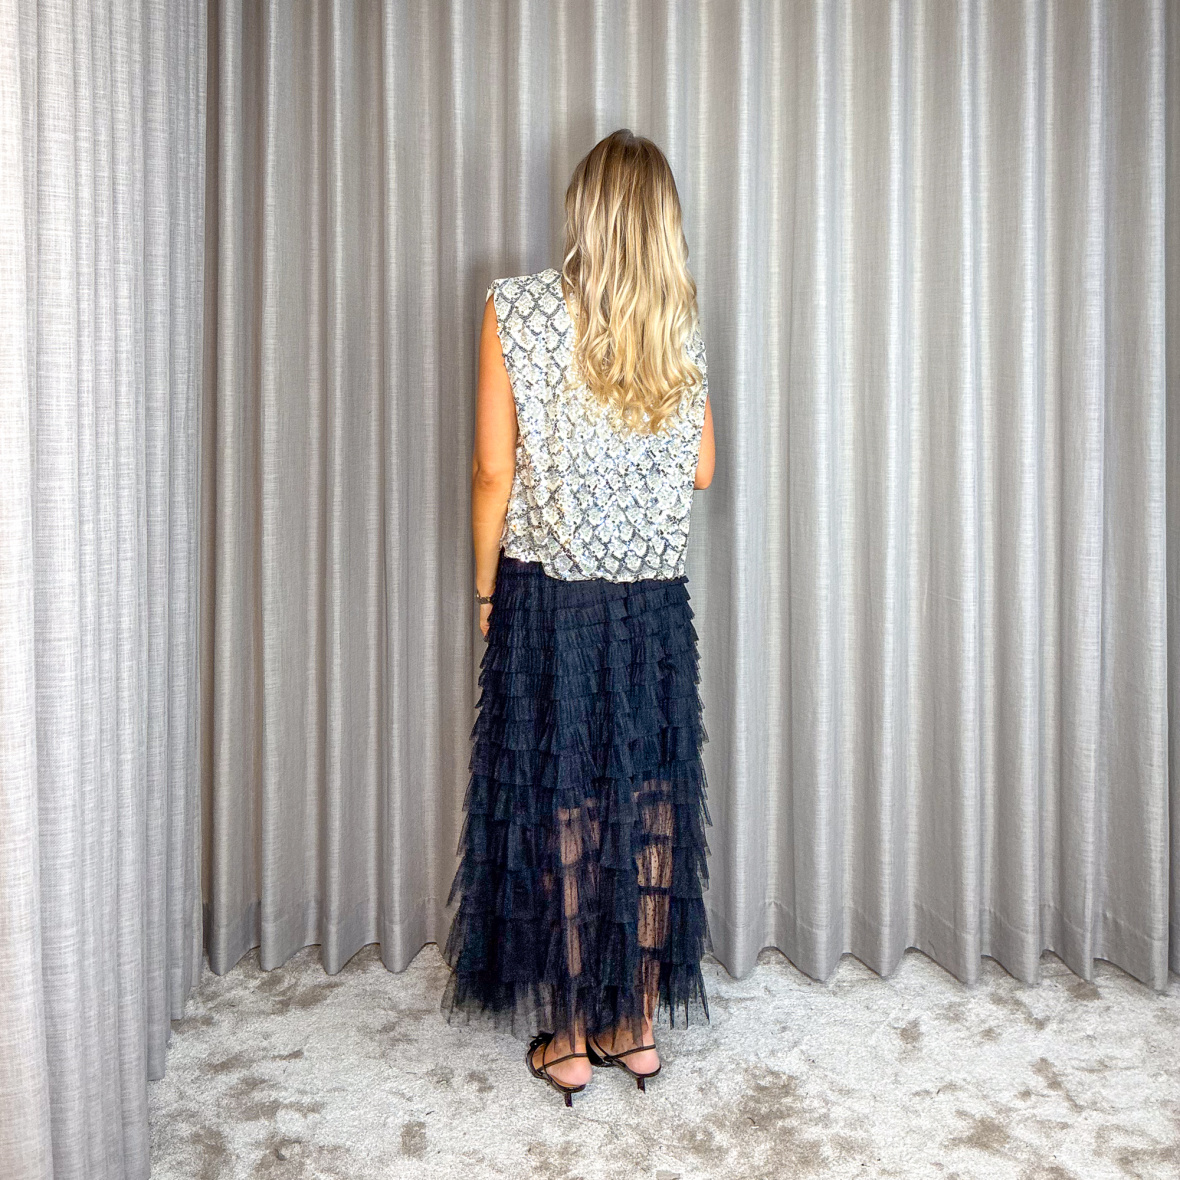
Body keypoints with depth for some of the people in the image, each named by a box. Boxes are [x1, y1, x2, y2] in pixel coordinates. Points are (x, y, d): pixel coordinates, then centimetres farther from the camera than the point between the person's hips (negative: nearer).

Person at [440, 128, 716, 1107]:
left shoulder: (516, 309, -6)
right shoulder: (682, 323, 3)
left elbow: (494, 473, -8)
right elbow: (701, 470, 8)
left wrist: (486, 590, 4)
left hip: (548, 596, -3)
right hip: (655, 600, 3)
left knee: (560, 812, 8)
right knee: (650, 806, 12)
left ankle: (569, 1041, 22)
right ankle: (638, 1026, 26)